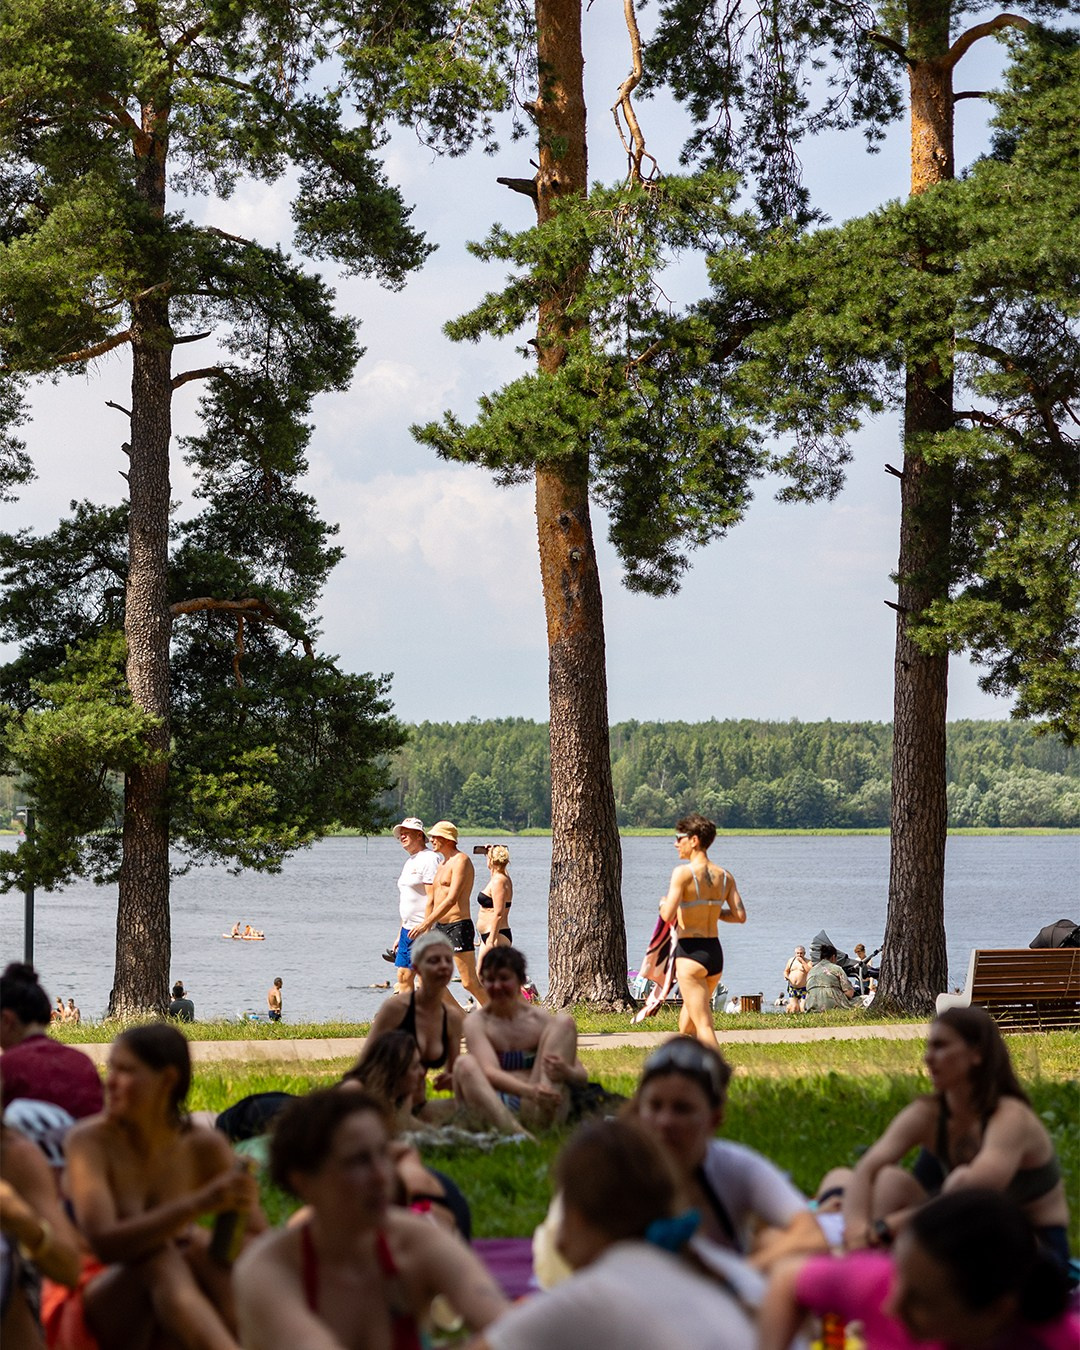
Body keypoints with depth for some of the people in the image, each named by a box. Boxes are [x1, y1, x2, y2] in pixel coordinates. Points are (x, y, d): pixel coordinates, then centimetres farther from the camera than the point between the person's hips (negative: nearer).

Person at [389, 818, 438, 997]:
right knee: (402, 977, 5)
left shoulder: (428, 859, -11)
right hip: (408, 929, 10)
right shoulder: (410, 860, 19)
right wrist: (401, 933, 23)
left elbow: (432, 899, -18)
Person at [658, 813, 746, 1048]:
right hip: (716, 952, 7)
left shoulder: (683, 872, -12)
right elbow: (740, 916, 2)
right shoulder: (725, 876, 6)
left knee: (704, 1027, -8)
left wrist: (663, 904, 3)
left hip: (690, 953, -7)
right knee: (686, 1023, 21)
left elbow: (668, 916, -19)